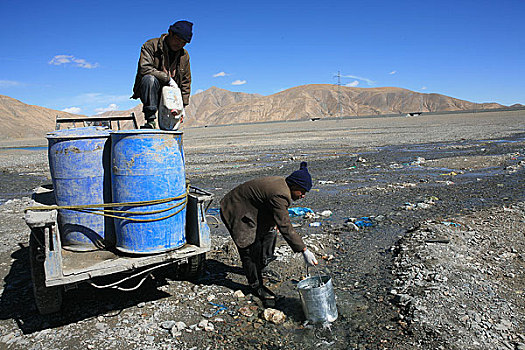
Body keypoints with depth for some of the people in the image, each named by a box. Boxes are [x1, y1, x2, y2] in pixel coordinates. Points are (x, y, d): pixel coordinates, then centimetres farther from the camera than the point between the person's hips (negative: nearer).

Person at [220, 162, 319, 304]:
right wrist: (304, 251, -30)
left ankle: (260, 265, 36)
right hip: (236, 213, -10)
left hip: (249, 210, 10)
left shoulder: (281, 182, 0)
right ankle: (256, 286, 11)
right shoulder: (279, 195, -30)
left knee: (269, 233, 17)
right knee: (251, 250, -6)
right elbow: (285, 227, -32)